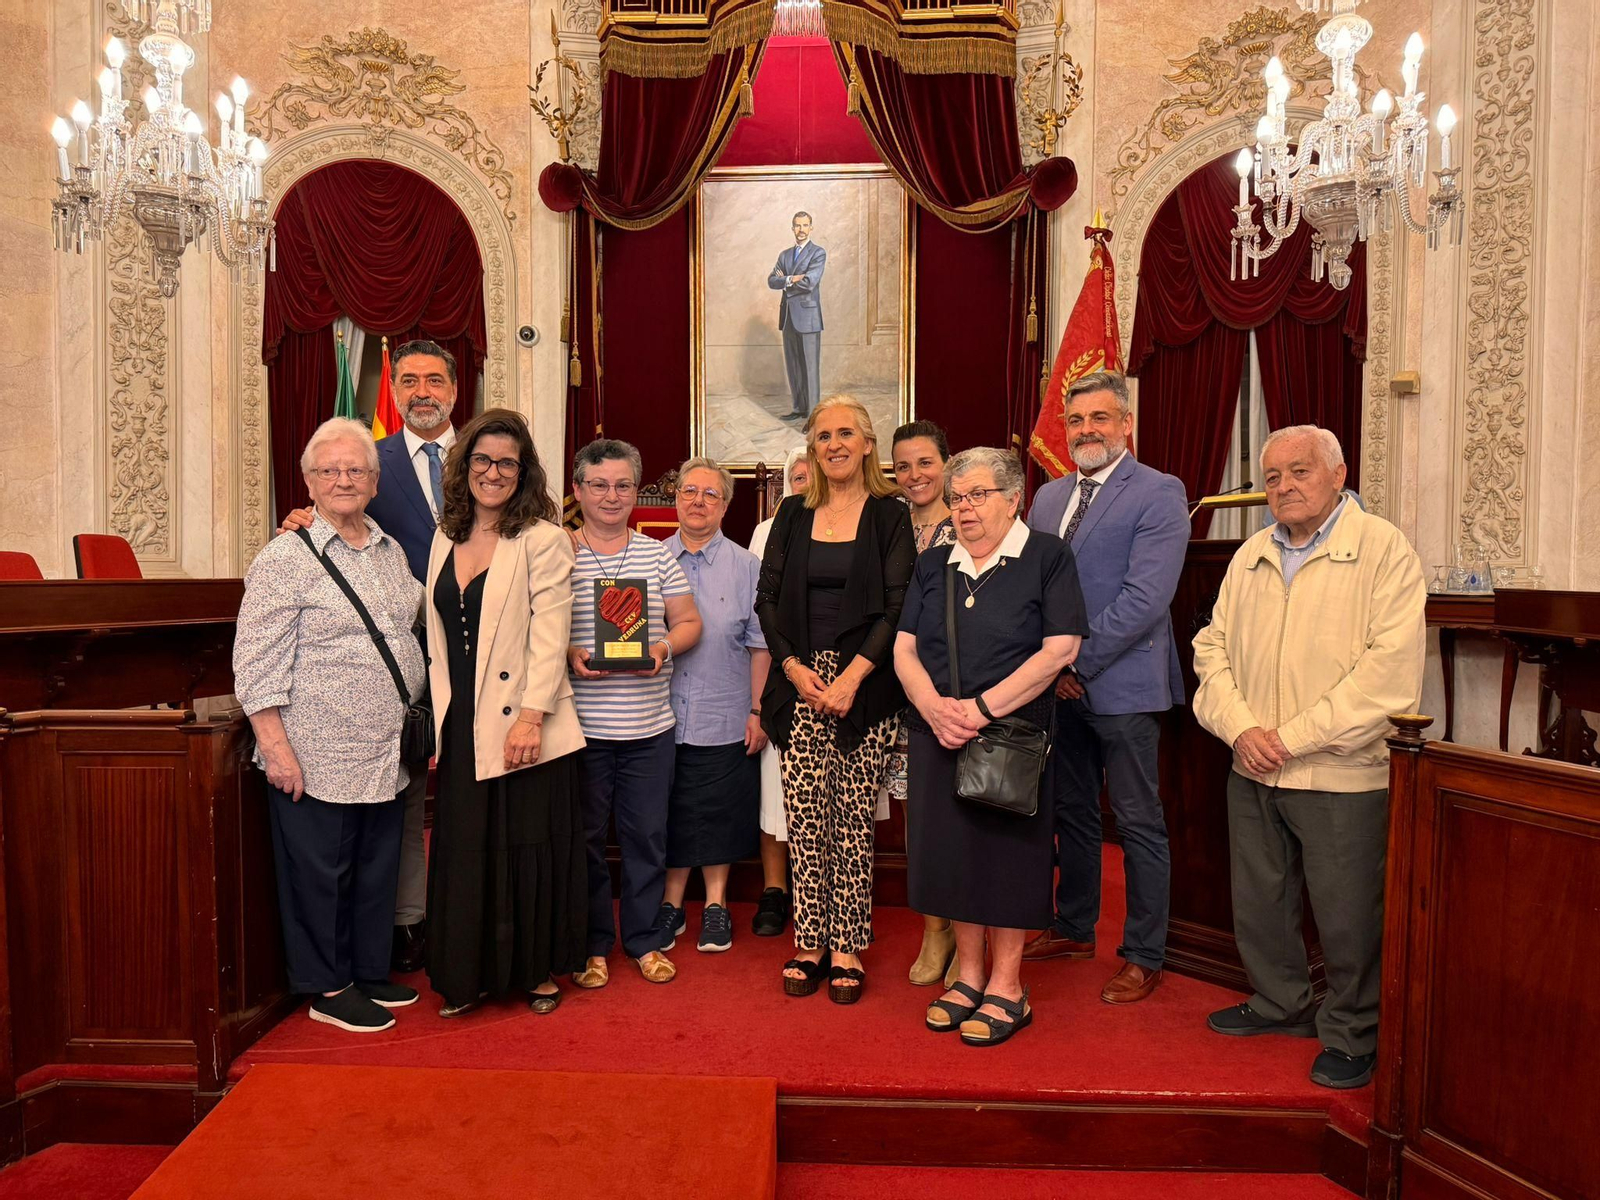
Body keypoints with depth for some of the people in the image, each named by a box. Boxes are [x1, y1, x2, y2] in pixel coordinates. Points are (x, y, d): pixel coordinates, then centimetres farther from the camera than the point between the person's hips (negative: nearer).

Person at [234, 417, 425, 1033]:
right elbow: (257, 663, -12)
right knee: (320, 873, 7)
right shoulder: (286, 557, -9)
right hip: (317, 756, -6)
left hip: (385, 752, 6)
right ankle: (327, 989, 23)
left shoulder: (391, 551, 11)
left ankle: (370, 972, 33)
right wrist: (275, 745, -16)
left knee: (377, 867, 16)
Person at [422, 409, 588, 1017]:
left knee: (530, 847, 6)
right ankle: (468, 975, 27)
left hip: (523, 724, -5)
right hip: (461, 726, 5)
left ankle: (539, 970, 24)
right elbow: (438, 637, 15)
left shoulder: (542, 539, -5)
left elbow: (549, 635, -12)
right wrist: (437, 715, 11)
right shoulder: (446, 538, 13)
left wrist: (531, 716, -19)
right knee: (463, 851, 11)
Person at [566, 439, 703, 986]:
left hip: (649, 725, 2)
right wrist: (568, 655, -16)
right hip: (581, 722, -2)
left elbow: (689, 622, 10)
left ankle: (646, 940, 28)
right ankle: (592, 946, 26)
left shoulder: (658, 554, 7)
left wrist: (664, 647, -9)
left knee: (647, 833, 10)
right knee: (584, 835, 9)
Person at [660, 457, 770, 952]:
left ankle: (716, 905, 26)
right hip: (660, 715, 1)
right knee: (669, 812, 11)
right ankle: (671, 903, 28)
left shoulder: (746, 566, 1)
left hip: (723, 719, -1)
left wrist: (758, 711, -4)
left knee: (718, 814, 9)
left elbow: (760, 645, 0)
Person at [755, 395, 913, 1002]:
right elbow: (767, 598, 8)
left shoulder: (889, 515, 2)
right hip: (801, 682, 3)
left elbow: (897, 607, -5)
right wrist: (795, 668, -5)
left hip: (865, 684, -2)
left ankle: (848, 949, 13)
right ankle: (809, 942, 16)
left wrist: (852, 677, -13)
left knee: (853, 819, 1)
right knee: (803, 816, 3)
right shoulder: (793, 514, 11)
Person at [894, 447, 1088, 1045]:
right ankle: (968, 974, 25)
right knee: (952, 848, 9)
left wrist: (983, 709, -17)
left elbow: (1060, 650, -12)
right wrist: (935, 707, -12)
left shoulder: (1047, 556, -2)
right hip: (937, 733, 5)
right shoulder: (932, 565, 12)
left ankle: (1007, 986, 18)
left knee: (1008, 850, 3)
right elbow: (904, 649, 7)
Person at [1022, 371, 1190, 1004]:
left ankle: (1144, 955, 19)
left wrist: (1077, 662, -16)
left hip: (1122, 685, -6)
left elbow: (1144, 600, -17)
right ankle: (1074, 928, 34)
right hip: (1057, 684, 7)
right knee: (1071, 813, 18)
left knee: (1139, 823, 5)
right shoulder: (1049, 496, 13)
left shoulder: (1158, 494, -8)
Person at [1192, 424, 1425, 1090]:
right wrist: (1240, 728, -8)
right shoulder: (1250, 556, 11)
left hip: (1341, 774, -5)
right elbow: (1212, 646, 9)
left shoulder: (1383, 549, -7)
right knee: (1258, 900, 17)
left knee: (1348, 917, 6)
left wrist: (1293, 737, -16)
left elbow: (1391, 666, -16)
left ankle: (1350, 1035, 28)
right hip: (1251, 772, 6)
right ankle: (1280, 1003, 39)